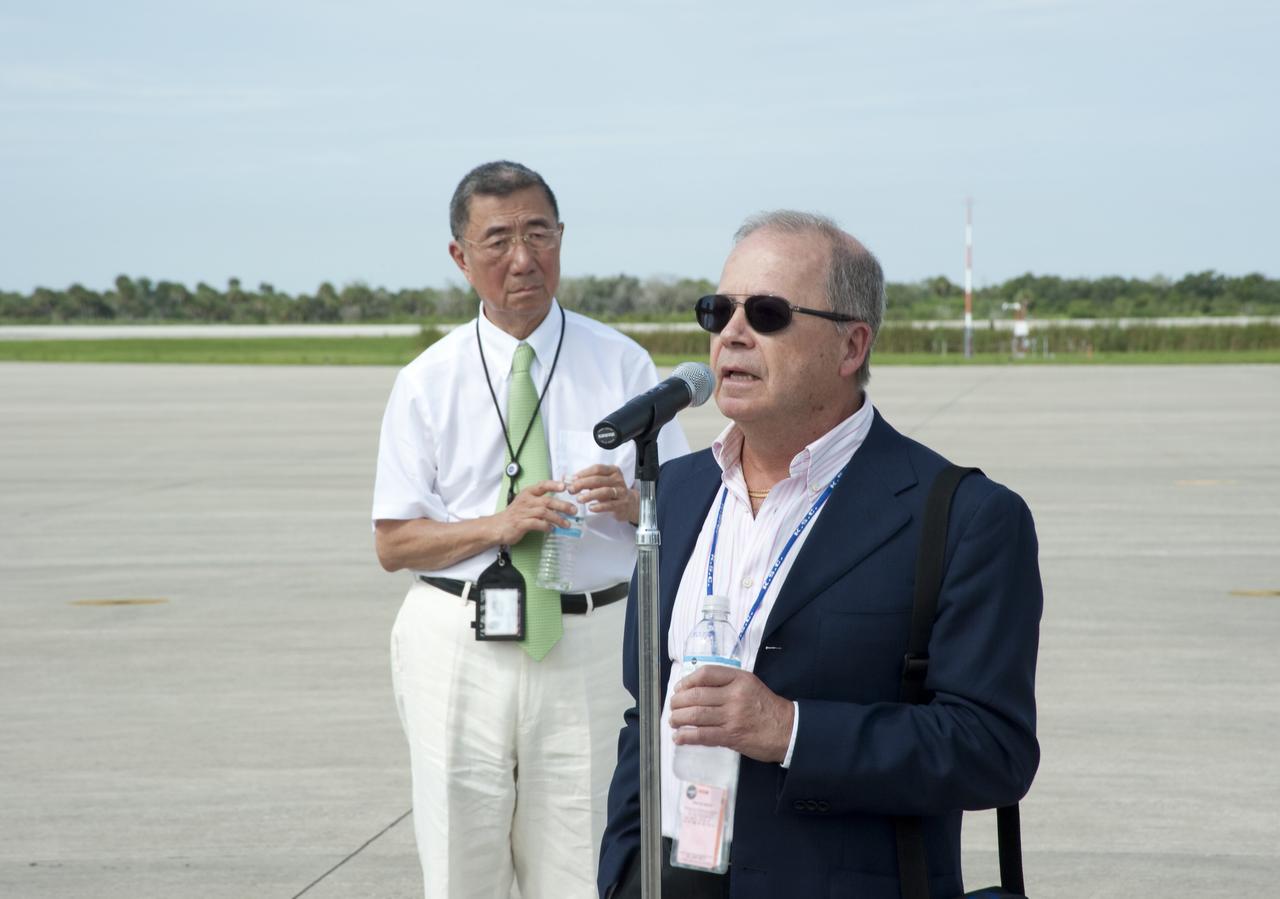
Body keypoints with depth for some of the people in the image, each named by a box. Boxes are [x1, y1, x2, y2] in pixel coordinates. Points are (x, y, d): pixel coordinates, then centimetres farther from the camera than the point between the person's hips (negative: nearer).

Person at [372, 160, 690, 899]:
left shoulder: (623, 365, 5)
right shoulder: (427, 382, 4)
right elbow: (395, 544, 1)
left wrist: (631, 503, -17)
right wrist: (499, 525, -15)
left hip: (590, 648, 0)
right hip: (460, 647, 0)